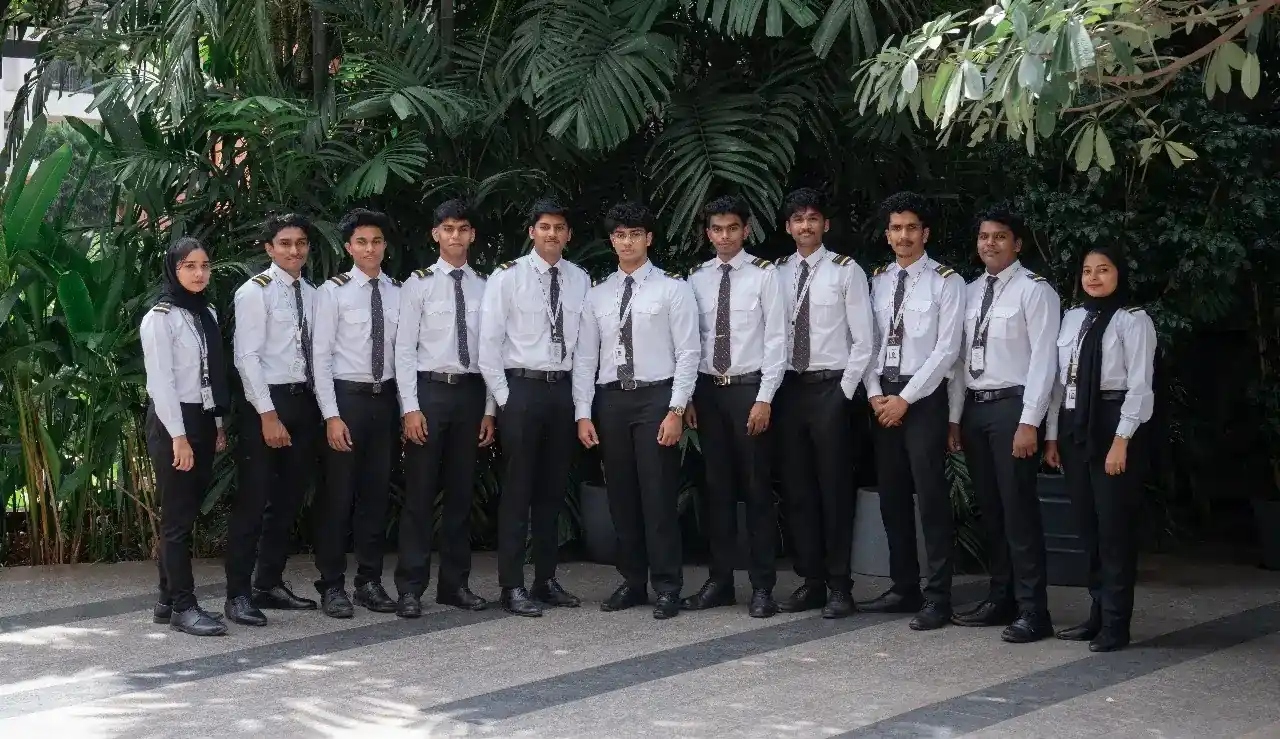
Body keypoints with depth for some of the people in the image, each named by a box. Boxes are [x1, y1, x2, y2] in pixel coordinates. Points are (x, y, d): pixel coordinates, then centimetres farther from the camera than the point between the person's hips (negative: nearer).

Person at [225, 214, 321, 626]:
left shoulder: (312, 294, 12)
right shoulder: (255, 291, -7)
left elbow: (316, 354, 12)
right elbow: (247, 357, -12)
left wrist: (319, 405, 4)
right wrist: (268, 414, -18)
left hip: (304, 400, 7)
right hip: (267, 401, -7)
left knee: (289, 500, 12)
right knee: (253, 500, -5)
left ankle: (270, 584, 23)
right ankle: (238, 593, 1)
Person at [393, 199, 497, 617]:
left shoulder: (484, 288, 7)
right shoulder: (419, 285, 0)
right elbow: (404, 350, -2)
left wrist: (489, 409, 4)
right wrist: (411, 408, -9)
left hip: (470, 392, 3)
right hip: (429, 390, -3)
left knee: (461, 493, 10)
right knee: (420, 493, -2)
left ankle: (455, 584, 19)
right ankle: (411, 588, 4)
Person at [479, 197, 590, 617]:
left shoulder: (580, 280, 8)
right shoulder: (508, 276, -4)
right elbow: (489, 341, -4)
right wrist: (503, 398, -7)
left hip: (564, 389, 4)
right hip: (522, 387, -4)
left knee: (553, 488, 10)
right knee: (518, 488, -3)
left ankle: (546, 579, 19)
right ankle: (512, 586, 2)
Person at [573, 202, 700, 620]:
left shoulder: (672, 289, 0)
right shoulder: (598, 295, 11)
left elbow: (688, 353, -4)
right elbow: (585, 358, 10)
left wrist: (676, 411, -12)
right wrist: (583, 414, 2)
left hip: (656, 397, -4)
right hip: (611, 399, 4)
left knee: (659, 496, -5)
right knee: (621, 497, 8)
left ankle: (667, 589, 2)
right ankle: (632, 583, 18)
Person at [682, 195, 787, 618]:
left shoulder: (763, 275, -4)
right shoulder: (697, 279, 7)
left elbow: (776, 339, -6)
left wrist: (764, 398, -11)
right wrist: (687, 398, 3)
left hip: (749, 389, -4)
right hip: (708, 391, 4)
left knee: (756, 488, 1)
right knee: (717, 489, 9)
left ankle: (762, 587, 7)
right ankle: (720, 582, 17)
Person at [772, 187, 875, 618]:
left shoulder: (846, 271, -4)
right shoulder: (778, 273, 7)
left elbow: (863, 340, -4)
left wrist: (845, 390, -8)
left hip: (830, 388, -4)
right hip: (789, 387, 4)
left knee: (834, 488, -1)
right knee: (797, 489, 8)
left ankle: (839, 587, 6)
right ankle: (811, 582, 17)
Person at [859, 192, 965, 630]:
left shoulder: (946, 282, -5)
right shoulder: (878, 281, 11)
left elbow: (946, 349, -10)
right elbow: (869, 342, 12)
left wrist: (905, 398, -13)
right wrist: (875, 393, -2)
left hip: (924, 396, -6)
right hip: (882, 397, 6)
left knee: (930, 495, -6)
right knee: (892, 495, 10)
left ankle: (937, 598, -1)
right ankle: (904, 588, 19)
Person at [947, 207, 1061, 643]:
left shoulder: (1034, 291, -6)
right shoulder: (971, 292, 14)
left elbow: (1043, 359, -12)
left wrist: (1029, 423, -18)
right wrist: (954, 418, 10)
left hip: (1012, 406, -7)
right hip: (974, 407, 7)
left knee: (1019, 509, -6)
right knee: (989, 509, 12)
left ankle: (1032, 611, -1)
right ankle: (1000, 600, 21)